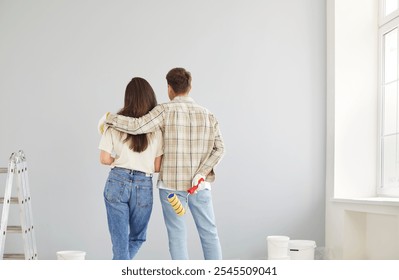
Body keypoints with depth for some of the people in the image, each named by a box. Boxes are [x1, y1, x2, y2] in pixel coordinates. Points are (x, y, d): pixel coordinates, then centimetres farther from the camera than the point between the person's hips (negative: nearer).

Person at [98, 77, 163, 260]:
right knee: (137, 237, 22)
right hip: (144, 185, 0)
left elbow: (105, 159, -1)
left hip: (117, 182, 0)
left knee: (120, 240, 7)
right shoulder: (156, 128, -1)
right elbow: (157, 167, 0)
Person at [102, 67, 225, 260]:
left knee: (178, 235, 5)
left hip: (172, 184, -3)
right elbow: (218, 148, -2)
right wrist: (201, 173, -7)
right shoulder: (207, 114, 5)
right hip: (200, 185, 3)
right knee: (209, 233, 11)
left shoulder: (166, 110, -8)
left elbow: (138, 126, -18)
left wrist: (110, 119, -4)